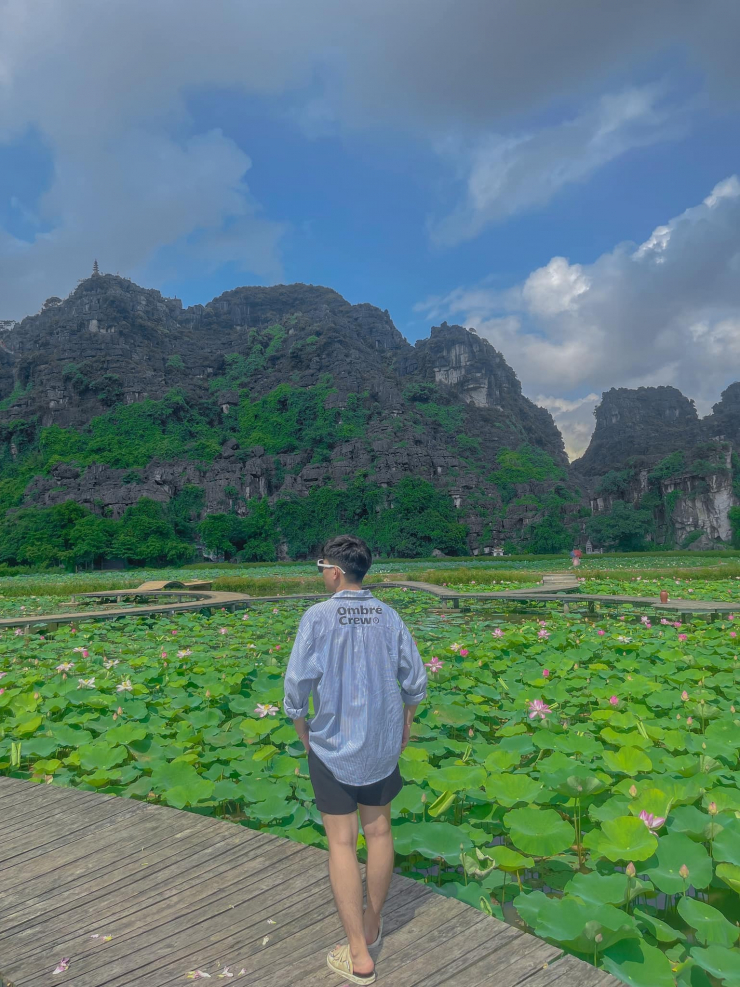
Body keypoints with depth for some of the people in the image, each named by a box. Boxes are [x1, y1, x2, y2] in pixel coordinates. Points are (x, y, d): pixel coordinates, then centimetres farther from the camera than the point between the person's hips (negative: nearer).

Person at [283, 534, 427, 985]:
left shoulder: (318, 617, -18)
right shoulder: (388, 616, -5)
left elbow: (298, 683, -17)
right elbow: (415, 680, 0)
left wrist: (302, 729, 0)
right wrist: (406, 722, 16)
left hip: (333, 745, -4)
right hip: (383, 744, 4)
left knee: (342, 842, 8)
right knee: (379, 830, 19)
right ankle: (372, 922, 39)